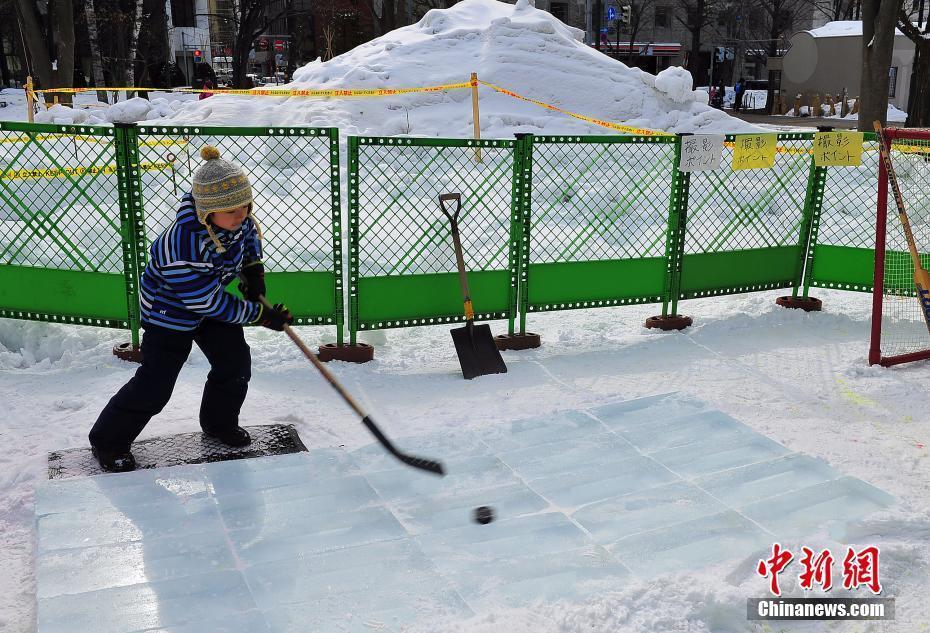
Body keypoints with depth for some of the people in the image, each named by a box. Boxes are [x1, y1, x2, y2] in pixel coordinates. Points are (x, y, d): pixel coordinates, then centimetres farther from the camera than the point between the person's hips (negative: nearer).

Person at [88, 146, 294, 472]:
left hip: (212, 298, 7)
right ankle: (108, 440, 17)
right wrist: (260, 314, -25)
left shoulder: (236, 216, -20)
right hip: (170, 309, -7)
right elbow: (210, 304, -31)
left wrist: (253, 268, -6)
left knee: (235, 364, 6)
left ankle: (219, 422, 32)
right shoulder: (182, 248, -40)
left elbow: (250, 233, 8)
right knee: (155, 384, -3)